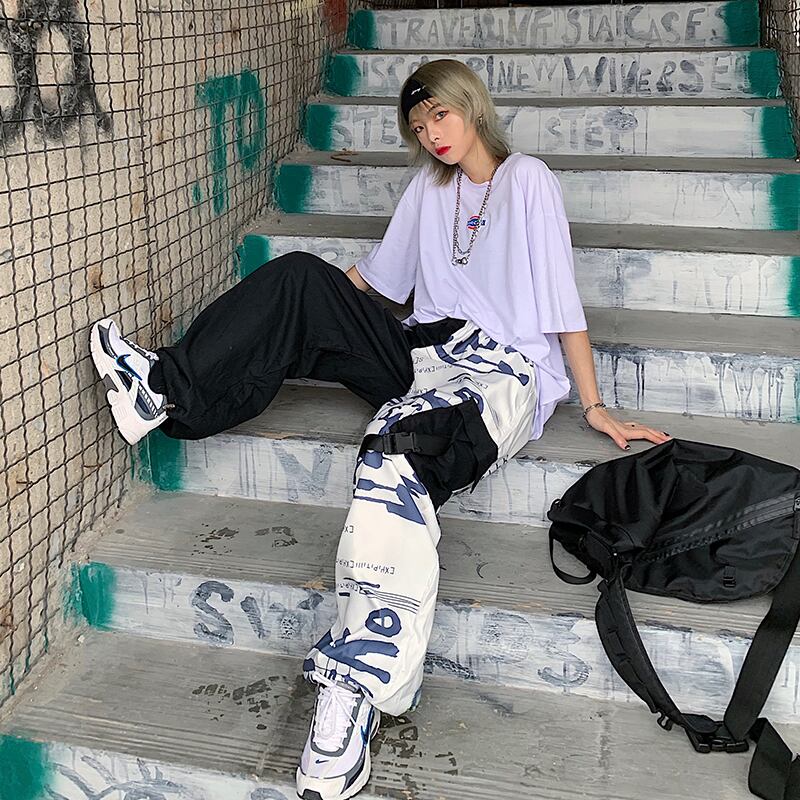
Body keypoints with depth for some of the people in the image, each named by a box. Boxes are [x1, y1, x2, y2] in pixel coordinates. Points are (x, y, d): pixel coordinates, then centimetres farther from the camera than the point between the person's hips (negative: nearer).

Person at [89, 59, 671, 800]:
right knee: (299, 275, -8)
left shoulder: (526, 179, 2)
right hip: (425, 353, 6)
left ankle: (355, 694, -43)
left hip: (503, 368, -6)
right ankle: (170, 390, -13)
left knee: (396, 451, -38)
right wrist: (294, 325, 20)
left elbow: (562, 298, -3)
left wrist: (595, 407, -5)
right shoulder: (428, 185, 20)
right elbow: (374, 273, 26)